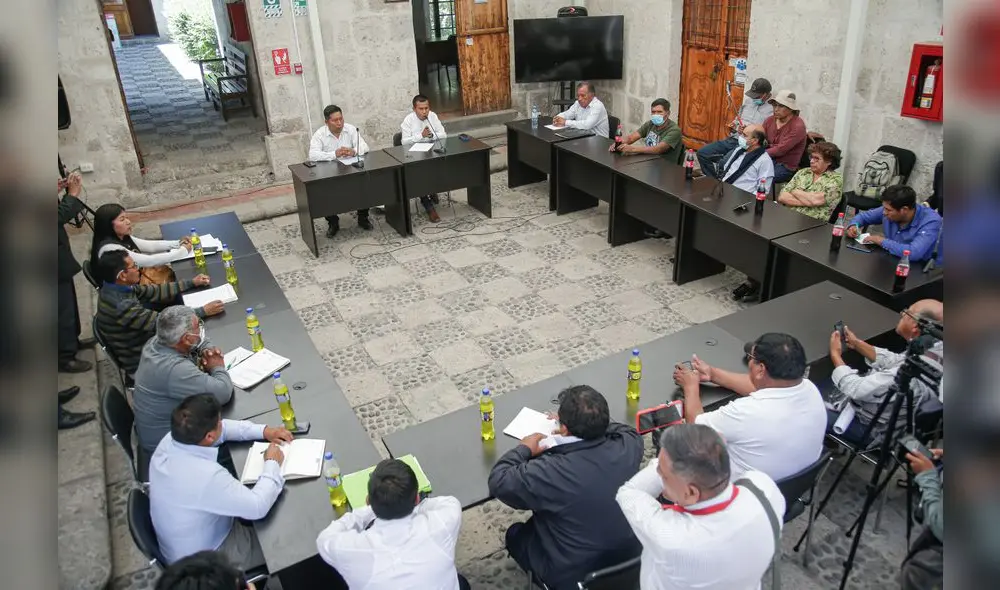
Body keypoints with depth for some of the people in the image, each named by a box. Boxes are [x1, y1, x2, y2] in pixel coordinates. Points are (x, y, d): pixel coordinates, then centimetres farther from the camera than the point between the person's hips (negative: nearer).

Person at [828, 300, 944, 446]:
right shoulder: (936, 350, -14)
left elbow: (855, 389, -30)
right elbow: (893, 361, 5)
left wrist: (835, 354, -15)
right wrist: (856, 343, 1)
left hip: (871, 428, -8)